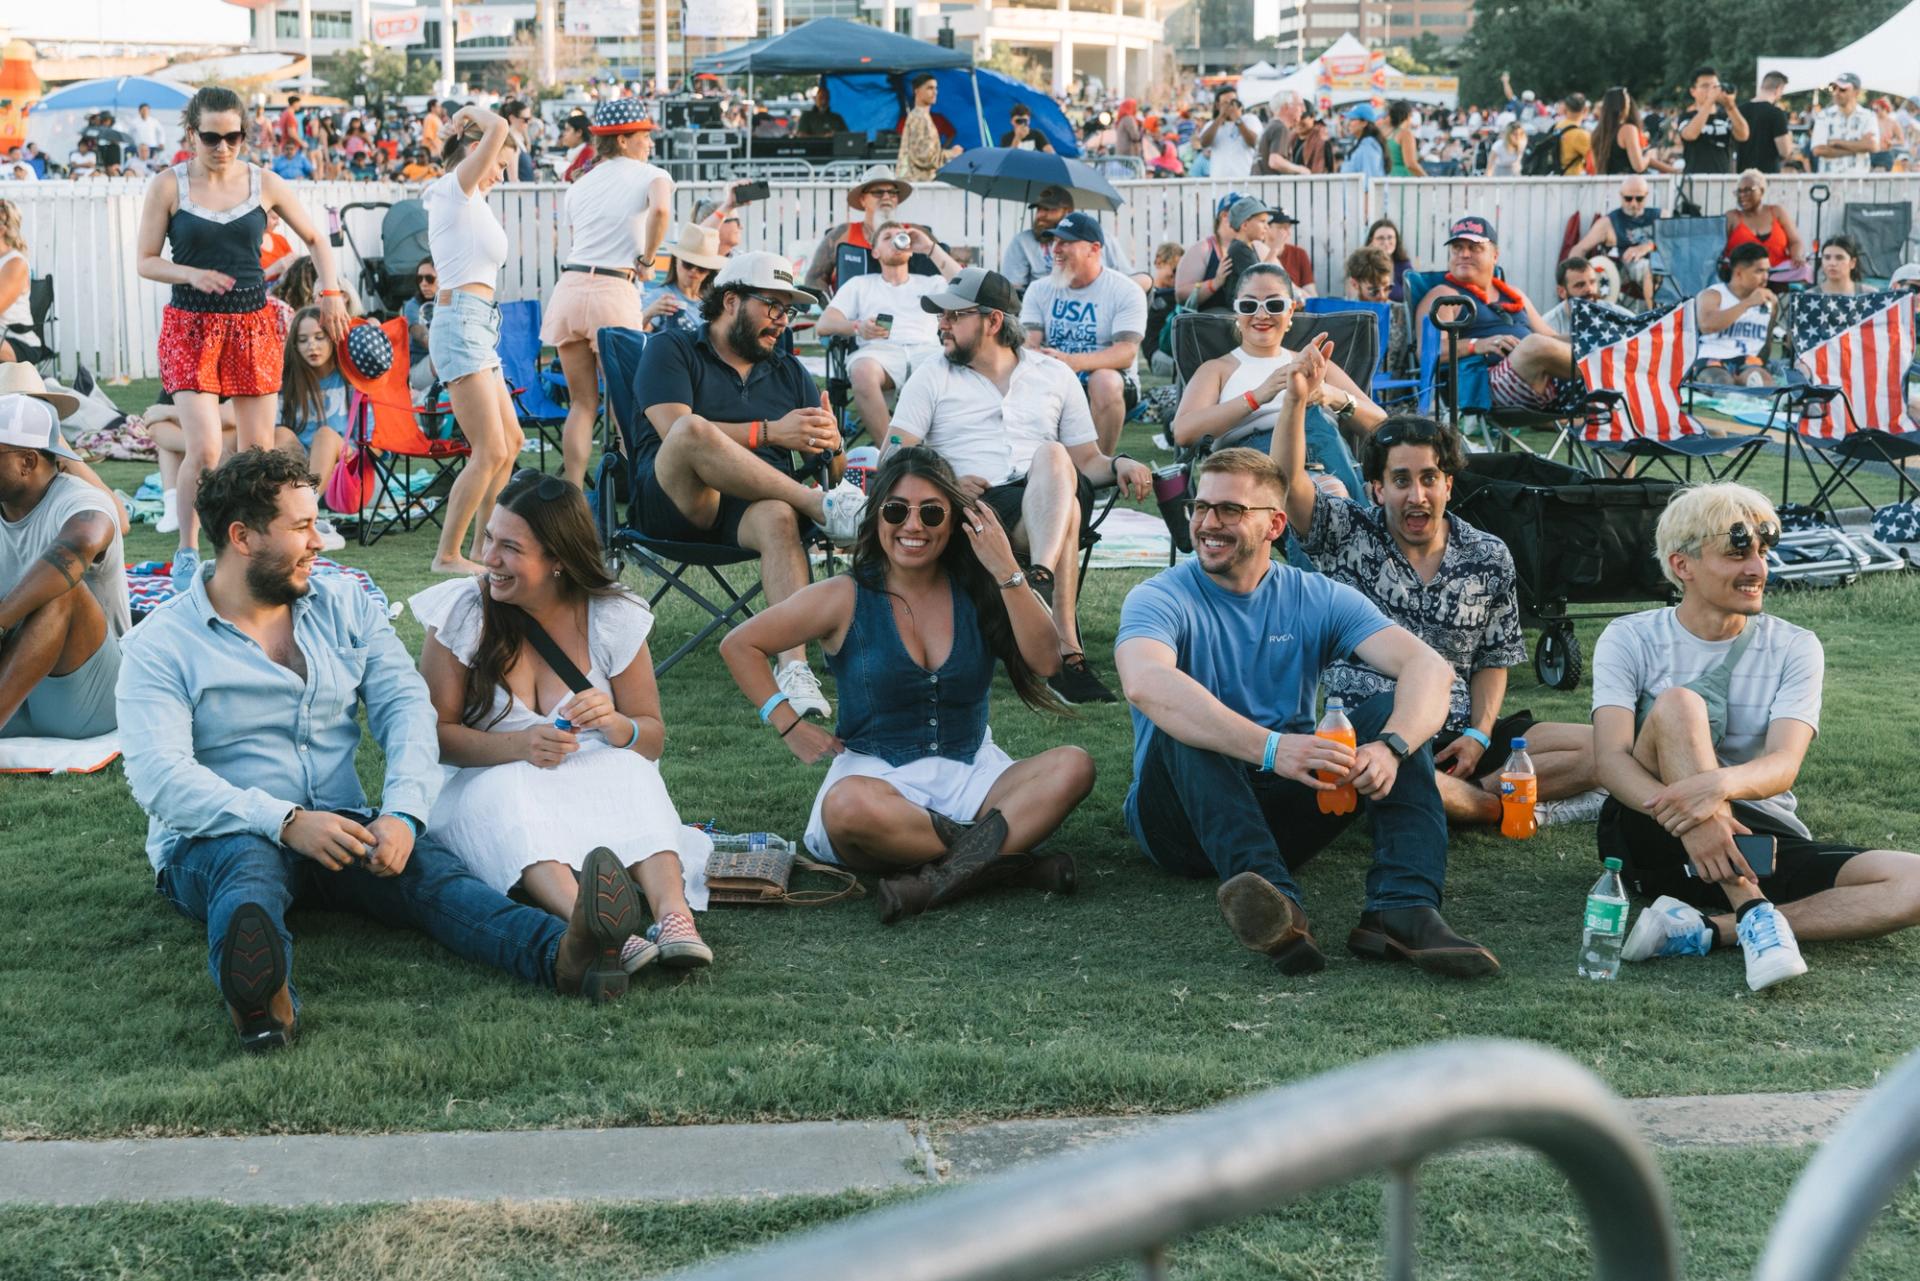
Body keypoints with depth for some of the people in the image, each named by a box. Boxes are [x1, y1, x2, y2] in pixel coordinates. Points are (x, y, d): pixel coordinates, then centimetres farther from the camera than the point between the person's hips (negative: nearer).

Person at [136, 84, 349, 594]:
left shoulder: (264, 184, 3)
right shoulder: (168, 187, -3)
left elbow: (315, 239, 15)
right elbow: (146, 261, 0)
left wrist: (331, 291, 3)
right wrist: (192, 274, -18)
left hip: (255, 325, 3)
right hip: (191, 327, -3)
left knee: (258, 450, 4)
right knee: (204, 450, -12)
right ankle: (187, 552, 6)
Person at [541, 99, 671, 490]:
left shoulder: (579, 187, 22)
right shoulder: (651, 175, 3)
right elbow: (660, 211, -19)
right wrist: (647, 259, -7)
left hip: (569, 286, 5)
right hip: (615, 292, -5)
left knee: (582, 403, 9)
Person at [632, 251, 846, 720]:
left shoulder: (790, 373, 27)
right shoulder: (671, 351, 12)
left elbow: (837, 470, 19)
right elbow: (674, 430, -8)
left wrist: (828, 443, -6)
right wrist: (769, 433, -13)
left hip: (756, 506, 3)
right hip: (674, 501, -3)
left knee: (779, 516, -36)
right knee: (693, 429, -36)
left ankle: (793, 666, -51)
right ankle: (818, 505, -31)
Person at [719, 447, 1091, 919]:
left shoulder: (977, 591, 5)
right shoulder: (847, 598, 0)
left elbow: (1045, 661, -9)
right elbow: (739, 645, 5)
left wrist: (1007, 572, -13)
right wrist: (791, 727, -3)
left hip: (971, 771, 3)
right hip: (877, 773, -3)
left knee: (1073, 766, -25)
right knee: (849, 807, -39)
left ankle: (939, 878, -36)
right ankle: (1008, 857, -26)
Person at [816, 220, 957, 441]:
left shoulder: (929, 283, 31)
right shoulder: (860, 284, 27)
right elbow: (823, 325, 15)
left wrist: (931, 248, 13)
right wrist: (858, 327, -9)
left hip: (926, 350, 1)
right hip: (880, 350, -1)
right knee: (863, 370, -40)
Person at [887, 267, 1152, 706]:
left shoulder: (1054, 375, 22)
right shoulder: (931, 378, 17)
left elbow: (1087, 460, 20)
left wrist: (1118, 464, -3)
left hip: (1048, 503, 1)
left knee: (1051, 454, -35)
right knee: (1066, 510, -35)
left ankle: (1041, 580, -54)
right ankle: (1067, 651, -44)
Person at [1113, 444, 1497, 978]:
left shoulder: (1317, 599, 3)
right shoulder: (1160, 599, -7)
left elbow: (1429, 667, -12)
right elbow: (1145, 684, -32)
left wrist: (1390, 746, -34)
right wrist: (1269, 747, -45)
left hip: (1283, 813, 3)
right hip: (1186, 816, -3)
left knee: (1394, 708, -15)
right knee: (1183, 726, -31)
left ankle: (1403, 908, -37)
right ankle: (1276, 903, -53)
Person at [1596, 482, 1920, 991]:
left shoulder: (1794, 648, 3)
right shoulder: (1630, 639, -1)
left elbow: (1783, 766, -13)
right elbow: (1611, 759, -16)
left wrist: (1720, 785, -38)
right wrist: (1686, 817, -36)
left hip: (1764, 839, 2)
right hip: (1655, 839, -2)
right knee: (1677, 704, -29)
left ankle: (1704, 929, -30)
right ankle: (1755, 914, -36)